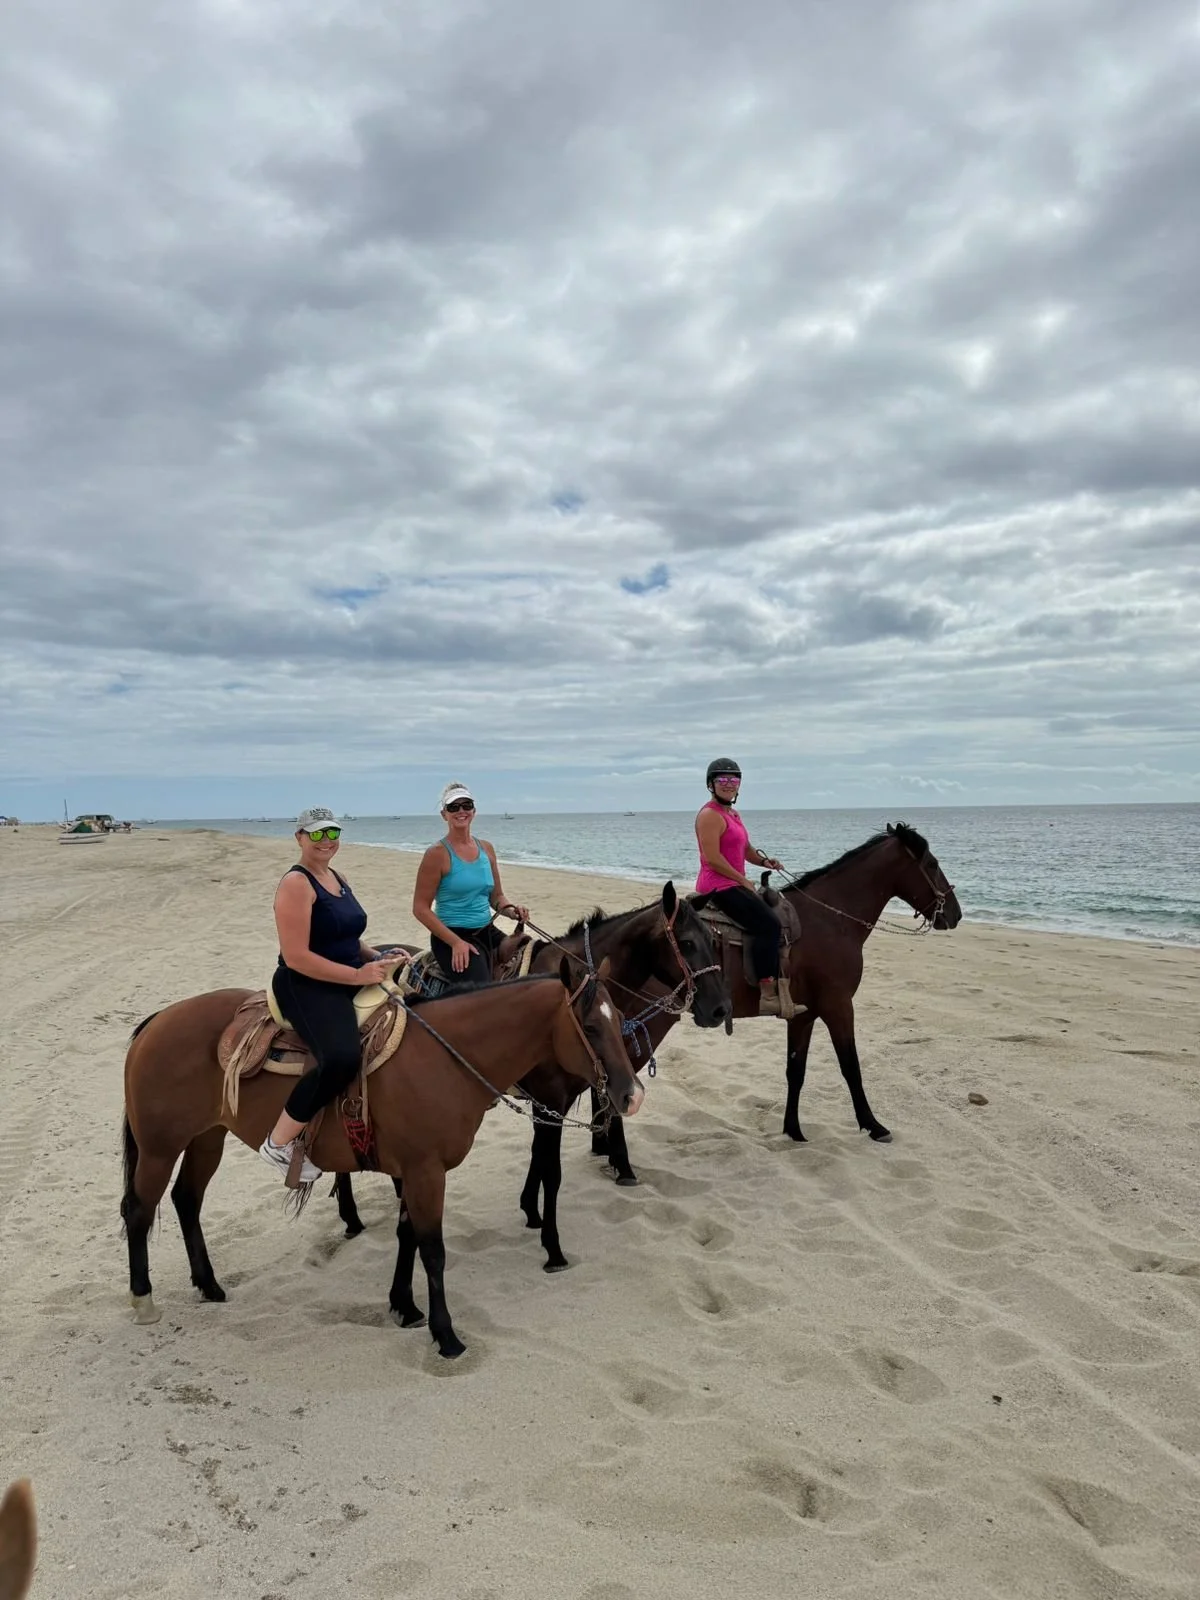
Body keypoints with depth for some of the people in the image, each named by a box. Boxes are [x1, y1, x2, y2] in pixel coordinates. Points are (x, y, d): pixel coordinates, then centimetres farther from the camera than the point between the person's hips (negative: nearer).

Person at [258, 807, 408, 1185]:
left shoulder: (338, 879, 14)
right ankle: (279, 1143, -15)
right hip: (306, 987, -9)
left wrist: (380, 959, 5)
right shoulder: (296, 884, -13)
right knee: (342, 1058, -33)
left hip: (348, 982, 10)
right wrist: (358, 975, -22)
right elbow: (296, 957, -21)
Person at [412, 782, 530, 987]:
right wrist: (456, 942, -19)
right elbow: (421, 908, -11)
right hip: (452, 936, -7)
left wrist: (511, 910, -7)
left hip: (487, 932, 7)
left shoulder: (486, 849, 9)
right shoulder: (438, 853, -9)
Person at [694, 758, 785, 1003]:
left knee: (775, 913, 14)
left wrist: (764, 861, 2)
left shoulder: (733, 814, 18)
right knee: (768, 924, -18)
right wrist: (744, 881, -16)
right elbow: (713, 859, -21)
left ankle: (778, 981, 17)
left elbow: (745, 849, 23)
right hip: (718, 885, -11)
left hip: (732, 884, 11)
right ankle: (768, 989, -16)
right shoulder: (710, 815, -13)